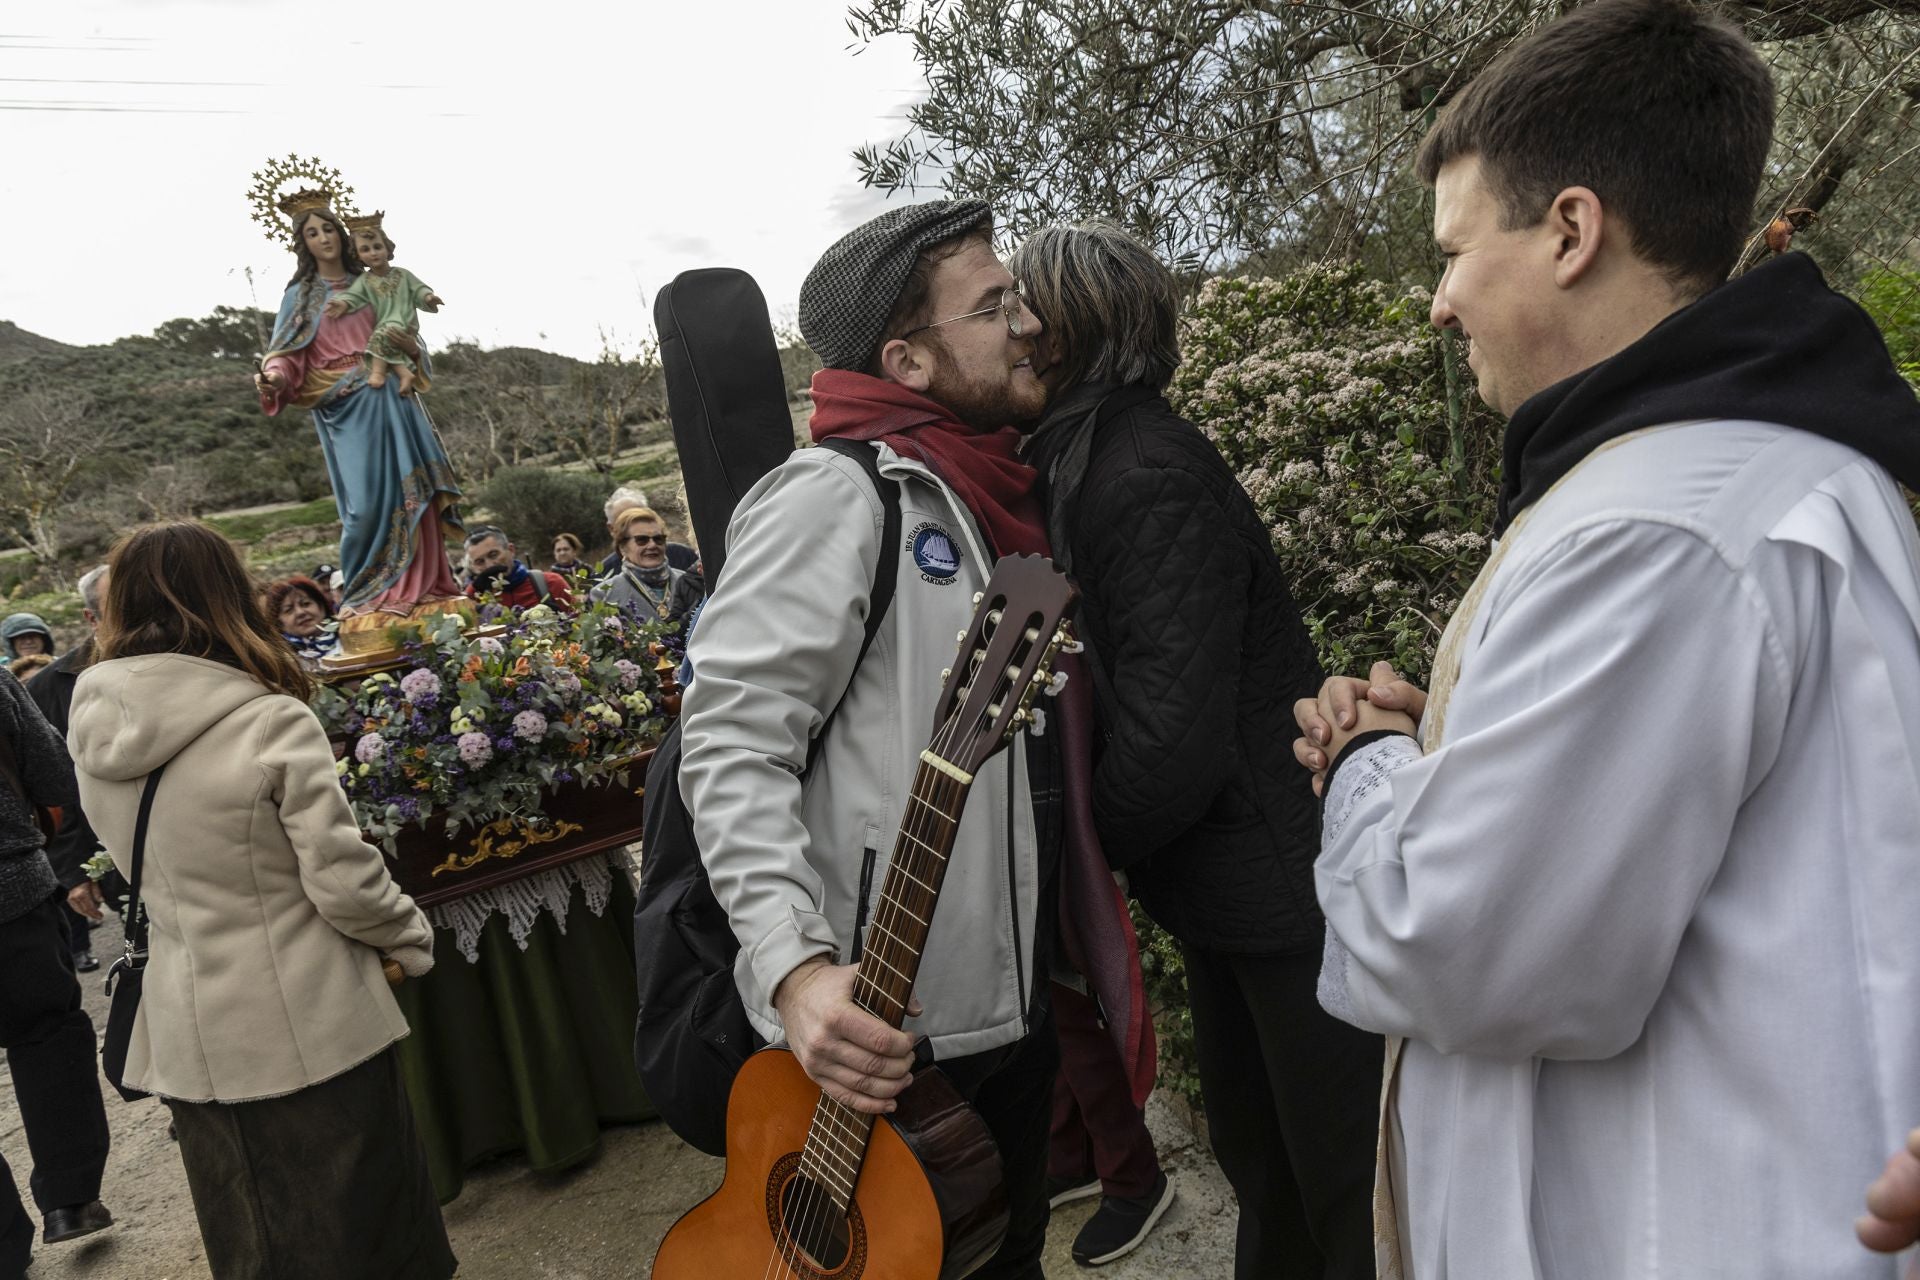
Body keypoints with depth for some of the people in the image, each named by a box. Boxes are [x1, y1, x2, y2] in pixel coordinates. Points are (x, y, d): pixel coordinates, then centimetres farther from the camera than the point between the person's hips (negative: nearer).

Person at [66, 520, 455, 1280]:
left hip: (187, 1038, 5)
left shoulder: (93, 733, -1)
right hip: (305, 1028, -5)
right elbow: (342, 880, -17)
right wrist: (412, 939, -1)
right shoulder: (272, 722, -19)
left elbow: (142, 866, 12)